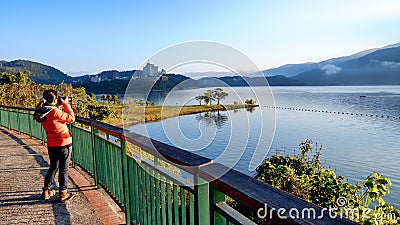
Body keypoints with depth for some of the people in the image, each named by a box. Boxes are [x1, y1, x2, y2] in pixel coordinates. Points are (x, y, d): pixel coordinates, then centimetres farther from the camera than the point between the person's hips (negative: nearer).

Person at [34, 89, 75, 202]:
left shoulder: (42, 112, 1)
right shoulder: (55, 112, -22)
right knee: (63, 169, 5)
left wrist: (59, 106, 8)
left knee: (53, 167, 22)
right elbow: (71, 118, -14)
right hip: (64, 143, -7)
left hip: (51, 145, 7)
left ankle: (47, 191, 29)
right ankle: (63, 194, 13)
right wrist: (66, 104, -8)